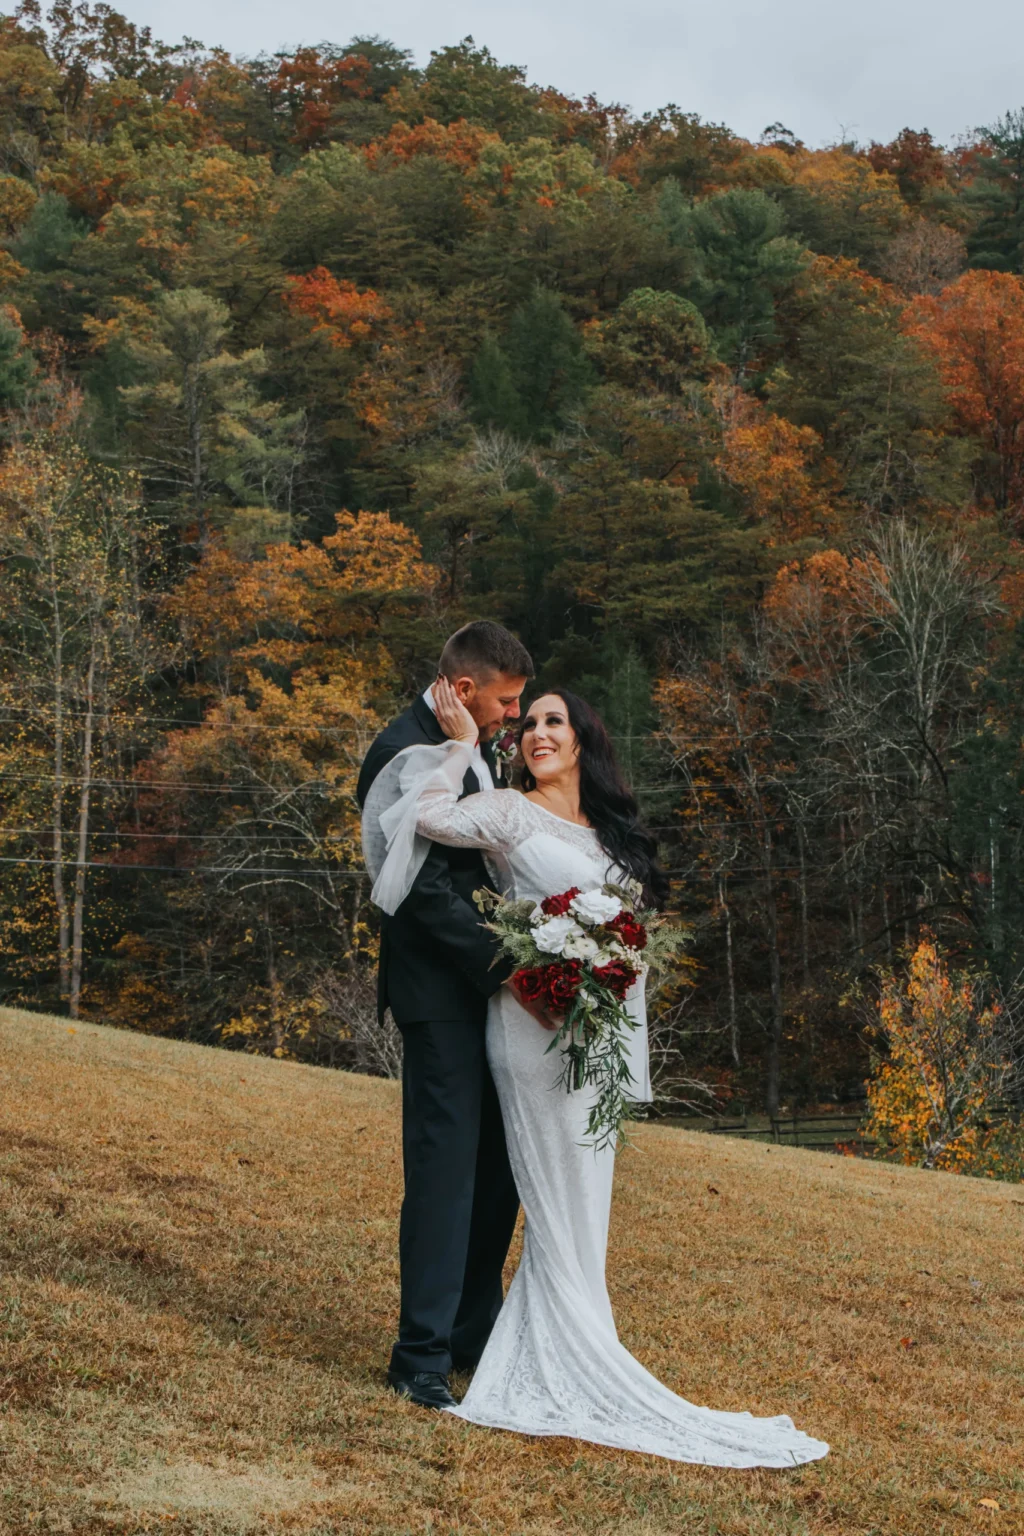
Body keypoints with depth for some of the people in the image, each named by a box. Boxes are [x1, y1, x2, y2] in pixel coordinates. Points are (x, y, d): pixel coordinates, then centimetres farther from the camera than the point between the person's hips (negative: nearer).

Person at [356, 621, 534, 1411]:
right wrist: (511, 966, -22)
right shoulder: (404, 758, -16)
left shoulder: (478, 749, 13)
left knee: (500, 1163, 14)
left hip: (489, 987, 9)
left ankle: (474, 1331, 27)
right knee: (445, 1167, -5)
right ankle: (421, 1357, 5)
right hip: (441, 995, -9)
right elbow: (427, 891, -21)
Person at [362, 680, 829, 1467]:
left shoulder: (610, 832, 15)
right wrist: (461, 742, -12)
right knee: (561, 1210, -3)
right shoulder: (512, 815, -5)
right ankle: (578, 1380, 5)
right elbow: (429, 816, -22)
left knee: (579, 1211, 11)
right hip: (538, 1027, -7)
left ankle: (541, 1374, 20)